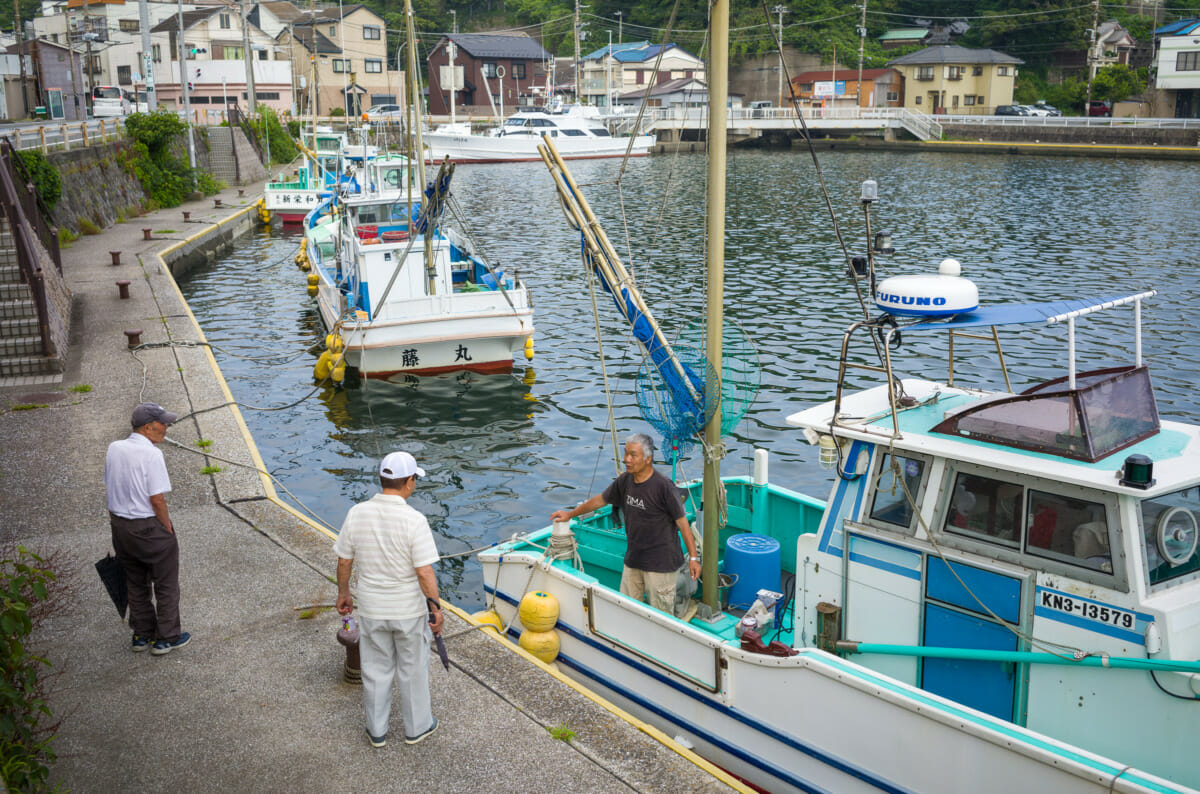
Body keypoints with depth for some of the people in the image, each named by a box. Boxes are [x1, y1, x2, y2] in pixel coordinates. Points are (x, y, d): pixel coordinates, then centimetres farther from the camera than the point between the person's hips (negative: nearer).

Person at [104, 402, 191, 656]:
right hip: (150, 528, -7)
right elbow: (157, 499, -22)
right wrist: (168, 529, -10)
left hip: (120, 526, 7)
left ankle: (142, 635, 32)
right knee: (166, 585, 10)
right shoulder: (151, 454, -22)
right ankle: (166, 638, 19)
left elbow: (109, 489, 7)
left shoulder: (113, 449, 0)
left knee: (136, 584, 21)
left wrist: (116, 521, 15)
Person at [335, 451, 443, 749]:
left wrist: (343, 593, 16)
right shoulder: (413, 520, -22)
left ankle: (377, 732, 31)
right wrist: (436, 607, -9)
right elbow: (424, 572, -21)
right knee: (413, 670, 16)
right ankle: (417, 727, 31)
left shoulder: (357, 514, -9)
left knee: (376, 671, 18)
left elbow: (344, 560, 1)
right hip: (409, 609, -3)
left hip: (371, 609, 3)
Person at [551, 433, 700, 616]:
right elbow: (600, 500, 18)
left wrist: (693, 557, -14)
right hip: (633, 559, 7)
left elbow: (682, 522, -14)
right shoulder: (625, 481, 2)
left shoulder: (663, 487, -18)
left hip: (660, 562, -7)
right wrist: (570, 514, 26)